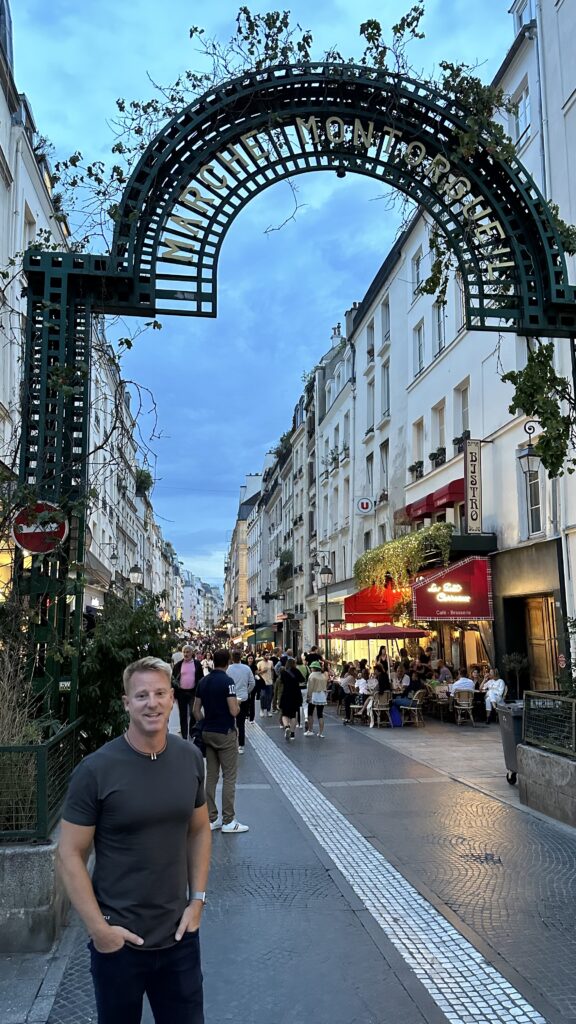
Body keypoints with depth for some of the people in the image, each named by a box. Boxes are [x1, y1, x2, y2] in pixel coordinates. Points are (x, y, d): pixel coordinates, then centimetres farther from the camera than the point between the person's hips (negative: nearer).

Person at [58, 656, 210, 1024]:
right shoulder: (95, 770, -16)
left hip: (179, 934, 3)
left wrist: (198, 900, 1)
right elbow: (70, 855, -11)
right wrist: (99, 928, -14)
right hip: (119, 939, -3)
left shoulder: (190, 758, -3)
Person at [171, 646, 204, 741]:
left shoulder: (197, 664, 1)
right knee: (183, 715, 9)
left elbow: (201, 678, 3)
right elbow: (173, 679, 5)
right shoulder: (178, 665, 3)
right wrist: (173, 693, -1)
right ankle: (184, 736, 18)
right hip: (181, 693, 2)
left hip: (193, 692, -2)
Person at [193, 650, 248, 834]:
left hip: (208, 733, 7)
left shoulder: (203, 681, 7)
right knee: (229, 777, -1)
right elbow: (234, 711, -19)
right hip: (225, 733, -7)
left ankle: (211, 818, 15)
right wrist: (238, 705, 1)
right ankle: (228, 821, 1)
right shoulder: (227, 681, -15)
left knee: (211, 776, 11)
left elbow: (196, 710, 11)